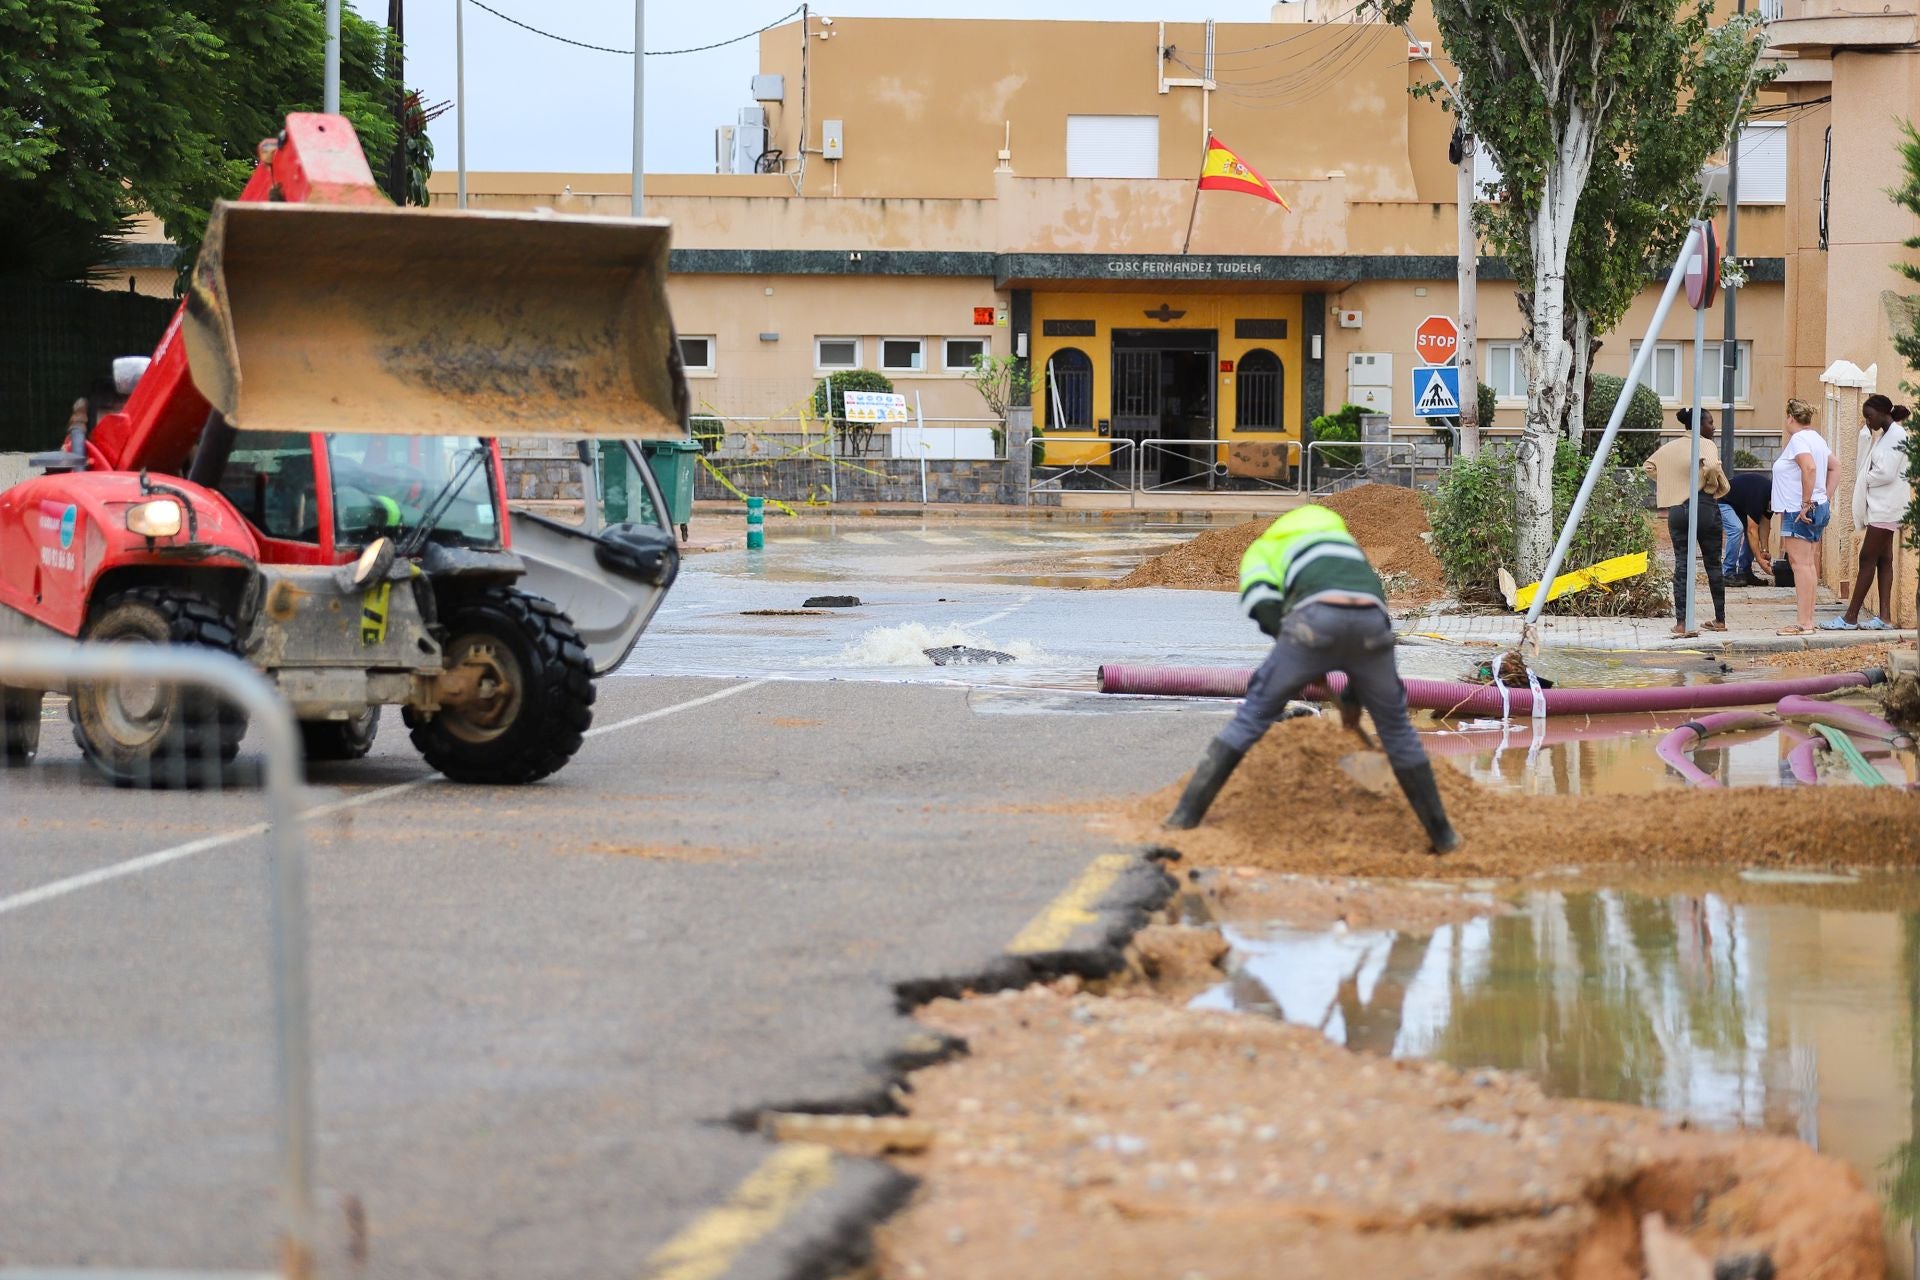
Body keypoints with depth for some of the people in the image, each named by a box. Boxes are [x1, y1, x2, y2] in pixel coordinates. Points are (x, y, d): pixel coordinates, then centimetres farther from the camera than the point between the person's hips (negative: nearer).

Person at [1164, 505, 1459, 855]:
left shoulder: (1260, 551, 30)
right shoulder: (1345, 542, 44)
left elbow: (1261, 604, 6)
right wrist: (1352, 697, 45)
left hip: (1315, 619, -3)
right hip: (1373, 619, 3)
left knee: (1253, 716, 13)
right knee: (1396, 727, 22)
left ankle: (1186, 814, 12)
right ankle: (1442, 835, 27)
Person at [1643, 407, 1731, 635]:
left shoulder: (1671, 447, 9)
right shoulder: (1707, 445, -7)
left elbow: (1647, 467, 11)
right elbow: (1712, 466, -26)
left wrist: (1669, 483, 13)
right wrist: (1719, 485, -7)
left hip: (1677, 508, 3)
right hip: (1706, 505, -3)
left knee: (1682, 565, 2)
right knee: (1713, 564, 10)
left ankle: (1681, 623, -6)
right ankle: (1720, 620, 16)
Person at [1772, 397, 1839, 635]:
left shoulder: (1798, 440, -14)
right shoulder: (1816, 438, 15)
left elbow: (1810, 468, -30)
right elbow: (1835, 468, 24)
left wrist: (1806, 503, -25)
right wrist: (1825, 496, 19)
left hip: (1799, 512, -10)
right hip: (1819, 508, 10)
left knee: (1801, 565, -10)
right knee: (1809, 565, 12)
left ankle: (1803, 623, -13)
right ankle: (1807, 620, 15)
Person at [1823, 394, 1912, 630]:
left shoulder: (1896, 436, -15)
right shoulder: (1884, 435, 14)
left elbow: (1886, 473, -21)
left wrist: (1866, 480, -5)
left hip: (1885, 507, -10)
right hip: (1880, 507, 10)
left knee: (1867, 558, -8)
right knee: (1883, 559, 8)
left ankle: (1850, 618, -7)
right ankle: (1884, 617, 7)